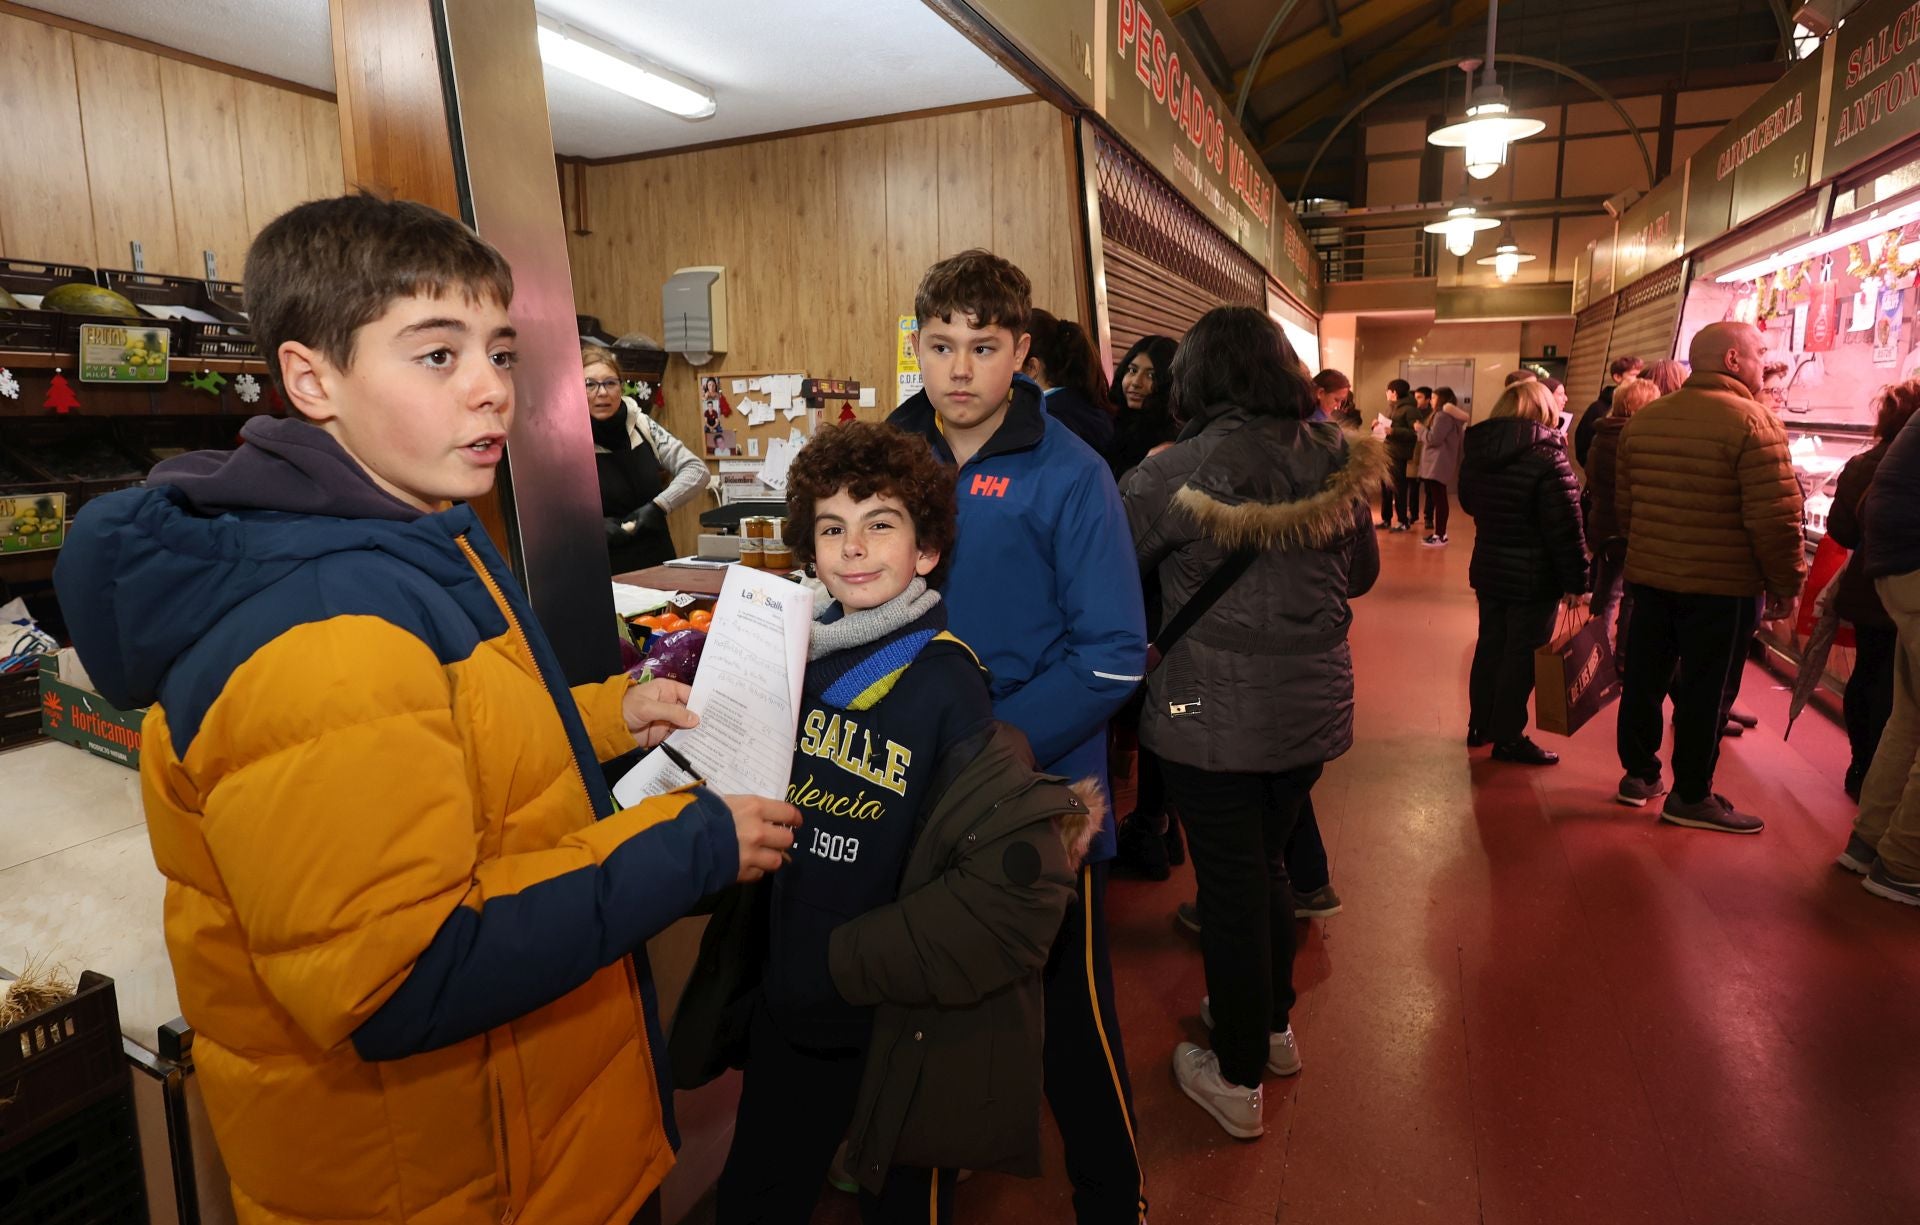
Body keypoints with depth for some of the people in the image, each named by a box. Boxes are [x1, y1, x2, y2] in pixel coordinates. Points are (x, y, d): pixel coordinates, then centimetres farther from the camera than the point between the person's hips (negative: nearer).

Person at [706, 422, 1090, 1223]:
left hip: (903, 1028, -5)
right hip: (787, 1008, 6)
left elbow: (1020, 872, -24)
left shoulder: (944, 687, -20)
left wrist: (848, 961, -19)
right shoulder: (797, 657, -3)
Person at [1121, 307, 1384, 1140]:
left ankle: (1239, 1081, 25)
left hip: (1216, 713, -5)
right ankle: (1272, 1025, 43)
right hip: (1313, 704, 6)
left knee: (1229, 888, 8)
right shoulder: (1337, 460, 1)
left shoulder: (1187, 469, -16)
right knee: (1266, 865, 24)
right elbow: (1361, 573, 13)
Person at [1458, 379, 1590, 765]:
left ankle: (1480, 724, 28)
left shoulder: (1476, 451, 2)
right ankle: (1508, 738, 12)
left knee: (1490, 646, 17)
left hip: (1488, 569, 7)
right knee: (1522, 656, 3)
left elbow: (1469, 504, 18)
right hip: (1534, 577, -7)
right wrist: (1577, 582, -12)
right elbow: (1566, 528, -19)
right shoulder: (1547, 458, -19)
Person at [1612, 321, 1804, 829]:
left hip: (1648, 576, 6)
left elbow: (1623, 502, 13)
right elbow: (1775, 517, -17)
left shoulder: (1643, 420, 6)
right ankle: (1691, 796, 14)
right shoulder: (1752, 422, -14)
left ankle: (1638, 775, 26)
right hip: (1722, 584, -6)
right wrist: (1785, 584, -7)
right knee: (1706, 691, 4)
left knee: (1644, 679, 14)